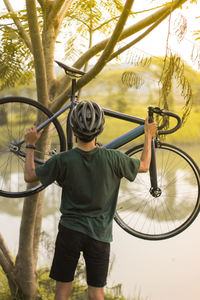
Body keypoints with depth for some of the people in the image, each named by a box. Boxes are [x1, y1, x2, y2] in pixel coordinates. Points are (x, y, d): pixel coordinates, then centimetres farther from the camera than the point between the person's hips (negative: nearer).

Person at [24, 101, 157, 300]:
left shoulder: (63, 161, -12)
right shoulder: (112, 158, -11)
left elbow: (29, 176, 0)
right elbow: (144, 166, 7)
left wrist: (30, 145, 12)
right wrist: (148, 136, 20)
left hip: (70, 231, 0)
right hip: (99, 234, 0)